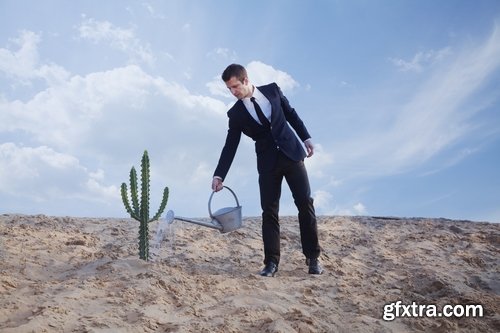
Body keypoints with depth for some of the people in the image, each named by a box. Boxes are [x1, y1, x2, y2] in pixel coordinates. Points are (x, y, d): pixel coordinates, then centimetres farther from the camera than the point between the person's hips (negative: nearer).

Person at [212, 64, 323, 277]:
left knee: (305, 204, -3)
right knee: (269, 211, -4)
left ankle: (313, 257, 6)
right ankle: (271, 262, 1)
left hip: (292, 154, 0)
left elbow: (291, 114, 12)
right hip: (268, 163, 0)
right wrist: (219, 175, -8)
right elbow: (230, 146, -1)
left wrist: (306, 137, 6)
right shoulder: (236, 113, 1)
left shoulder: (272, 90, 2)